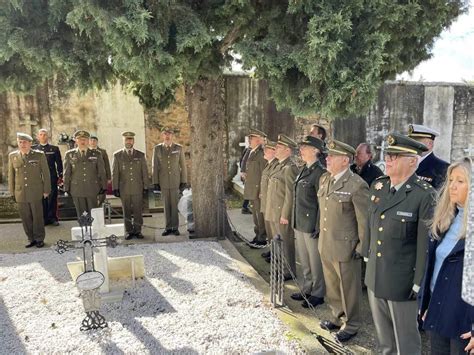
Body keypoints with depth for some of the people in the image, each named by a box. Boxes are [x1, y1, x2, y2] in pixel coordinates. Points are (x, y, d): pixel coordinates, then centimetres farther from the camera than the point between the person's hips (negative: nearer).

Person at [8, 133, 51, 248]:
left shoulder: (39, 155, -1)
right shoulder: (12, 156, 6)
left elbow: (45, 173, 0)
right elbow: (11, 175, 10)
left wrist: (46, 190, -2)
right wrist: (12, 192, 8)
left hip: (36, 193, -2)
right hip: (20, 193, 3)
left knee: (37, 217, 4)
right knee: (25, 218, 7)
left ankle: (39, 239, 17)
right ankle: (31, 239, 19)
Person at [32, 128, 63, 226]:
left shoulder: (54, 148, 6)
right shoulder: (33, 148, 8)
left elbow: (59, 163, 5)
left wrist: (60, 176, 0)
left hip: (52, 178, -1)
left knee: (52, 199, 3)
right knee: (41, 199, 4)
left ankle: (53, 218, 12)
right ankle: (44, 219, 13)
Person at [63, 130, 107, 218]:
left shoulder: (96, 154, 6)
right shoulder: (69, 154, 7)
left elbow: (102, 172, 7)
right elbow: (66, 173, 9)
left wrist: (103, 187, 4)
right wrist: (67, 188, 6)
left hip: (92, 190, 0)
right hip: (77, 190, 1)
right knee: (81, 215, 5)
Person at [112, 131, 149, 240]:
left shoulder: (140, 155, 8)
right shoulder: (117, 155, 6)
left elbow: (145, 172, 8)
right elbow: (115, 173, 4)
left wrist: (145, 187, 4)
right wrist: (115, 188, -2)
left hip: (138, 189, 1)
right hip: (124, 189, 0)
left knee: (138, 211, 3)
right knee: (126, 212, 5)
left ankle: (137, 231, 15)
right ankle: (129, 231, 16)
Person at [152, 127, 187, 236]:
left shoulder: (179, 148, 0)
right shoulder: (157, 148, 1)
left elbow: (183, 166, 1)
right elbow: (155, 166, 2)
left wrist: (184, 181, -2)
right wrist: (155, 182, -2)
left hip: (176, 181, -1)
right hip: (163, 182, 1)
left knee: (175, 205, 0)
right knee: (166, 205, 6)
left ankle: (175, 227, 9)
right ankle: (168, 227, 14)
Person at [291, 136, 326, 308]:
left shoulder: (320, 172, -16)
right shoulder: (303, 170, 10)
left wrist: (319, 228, -17)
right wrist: (294, 221, 16)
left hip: (311, 226, -8)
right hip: (299, 223, 8)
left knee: (315, 262, 8)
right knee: (304, 261, 20)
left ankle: (317, 294, 24)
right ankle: (307, 289, 36)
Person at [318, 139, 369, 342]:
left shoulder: (357, 185, -18)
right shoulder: (324, 179, 6)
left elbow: (364, 220, -15)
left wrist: (361, 248, -12)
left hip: (345, 247, -7)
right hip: (325, 245, 7)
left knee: (348, 288, 11)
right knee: (332, 286, 21)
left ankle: (351, 325, 30)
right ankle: (338, 317, 41)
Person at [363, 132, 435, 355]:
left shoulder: (424, 195, -19)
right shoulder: (377, 185, 1)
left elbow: (426, 242, -17)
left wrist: (419, 282, -13)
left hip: (402, 281, -6)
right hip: (374, 275, 6)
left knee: (405, 337, 14)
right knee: (382, 329, 25)